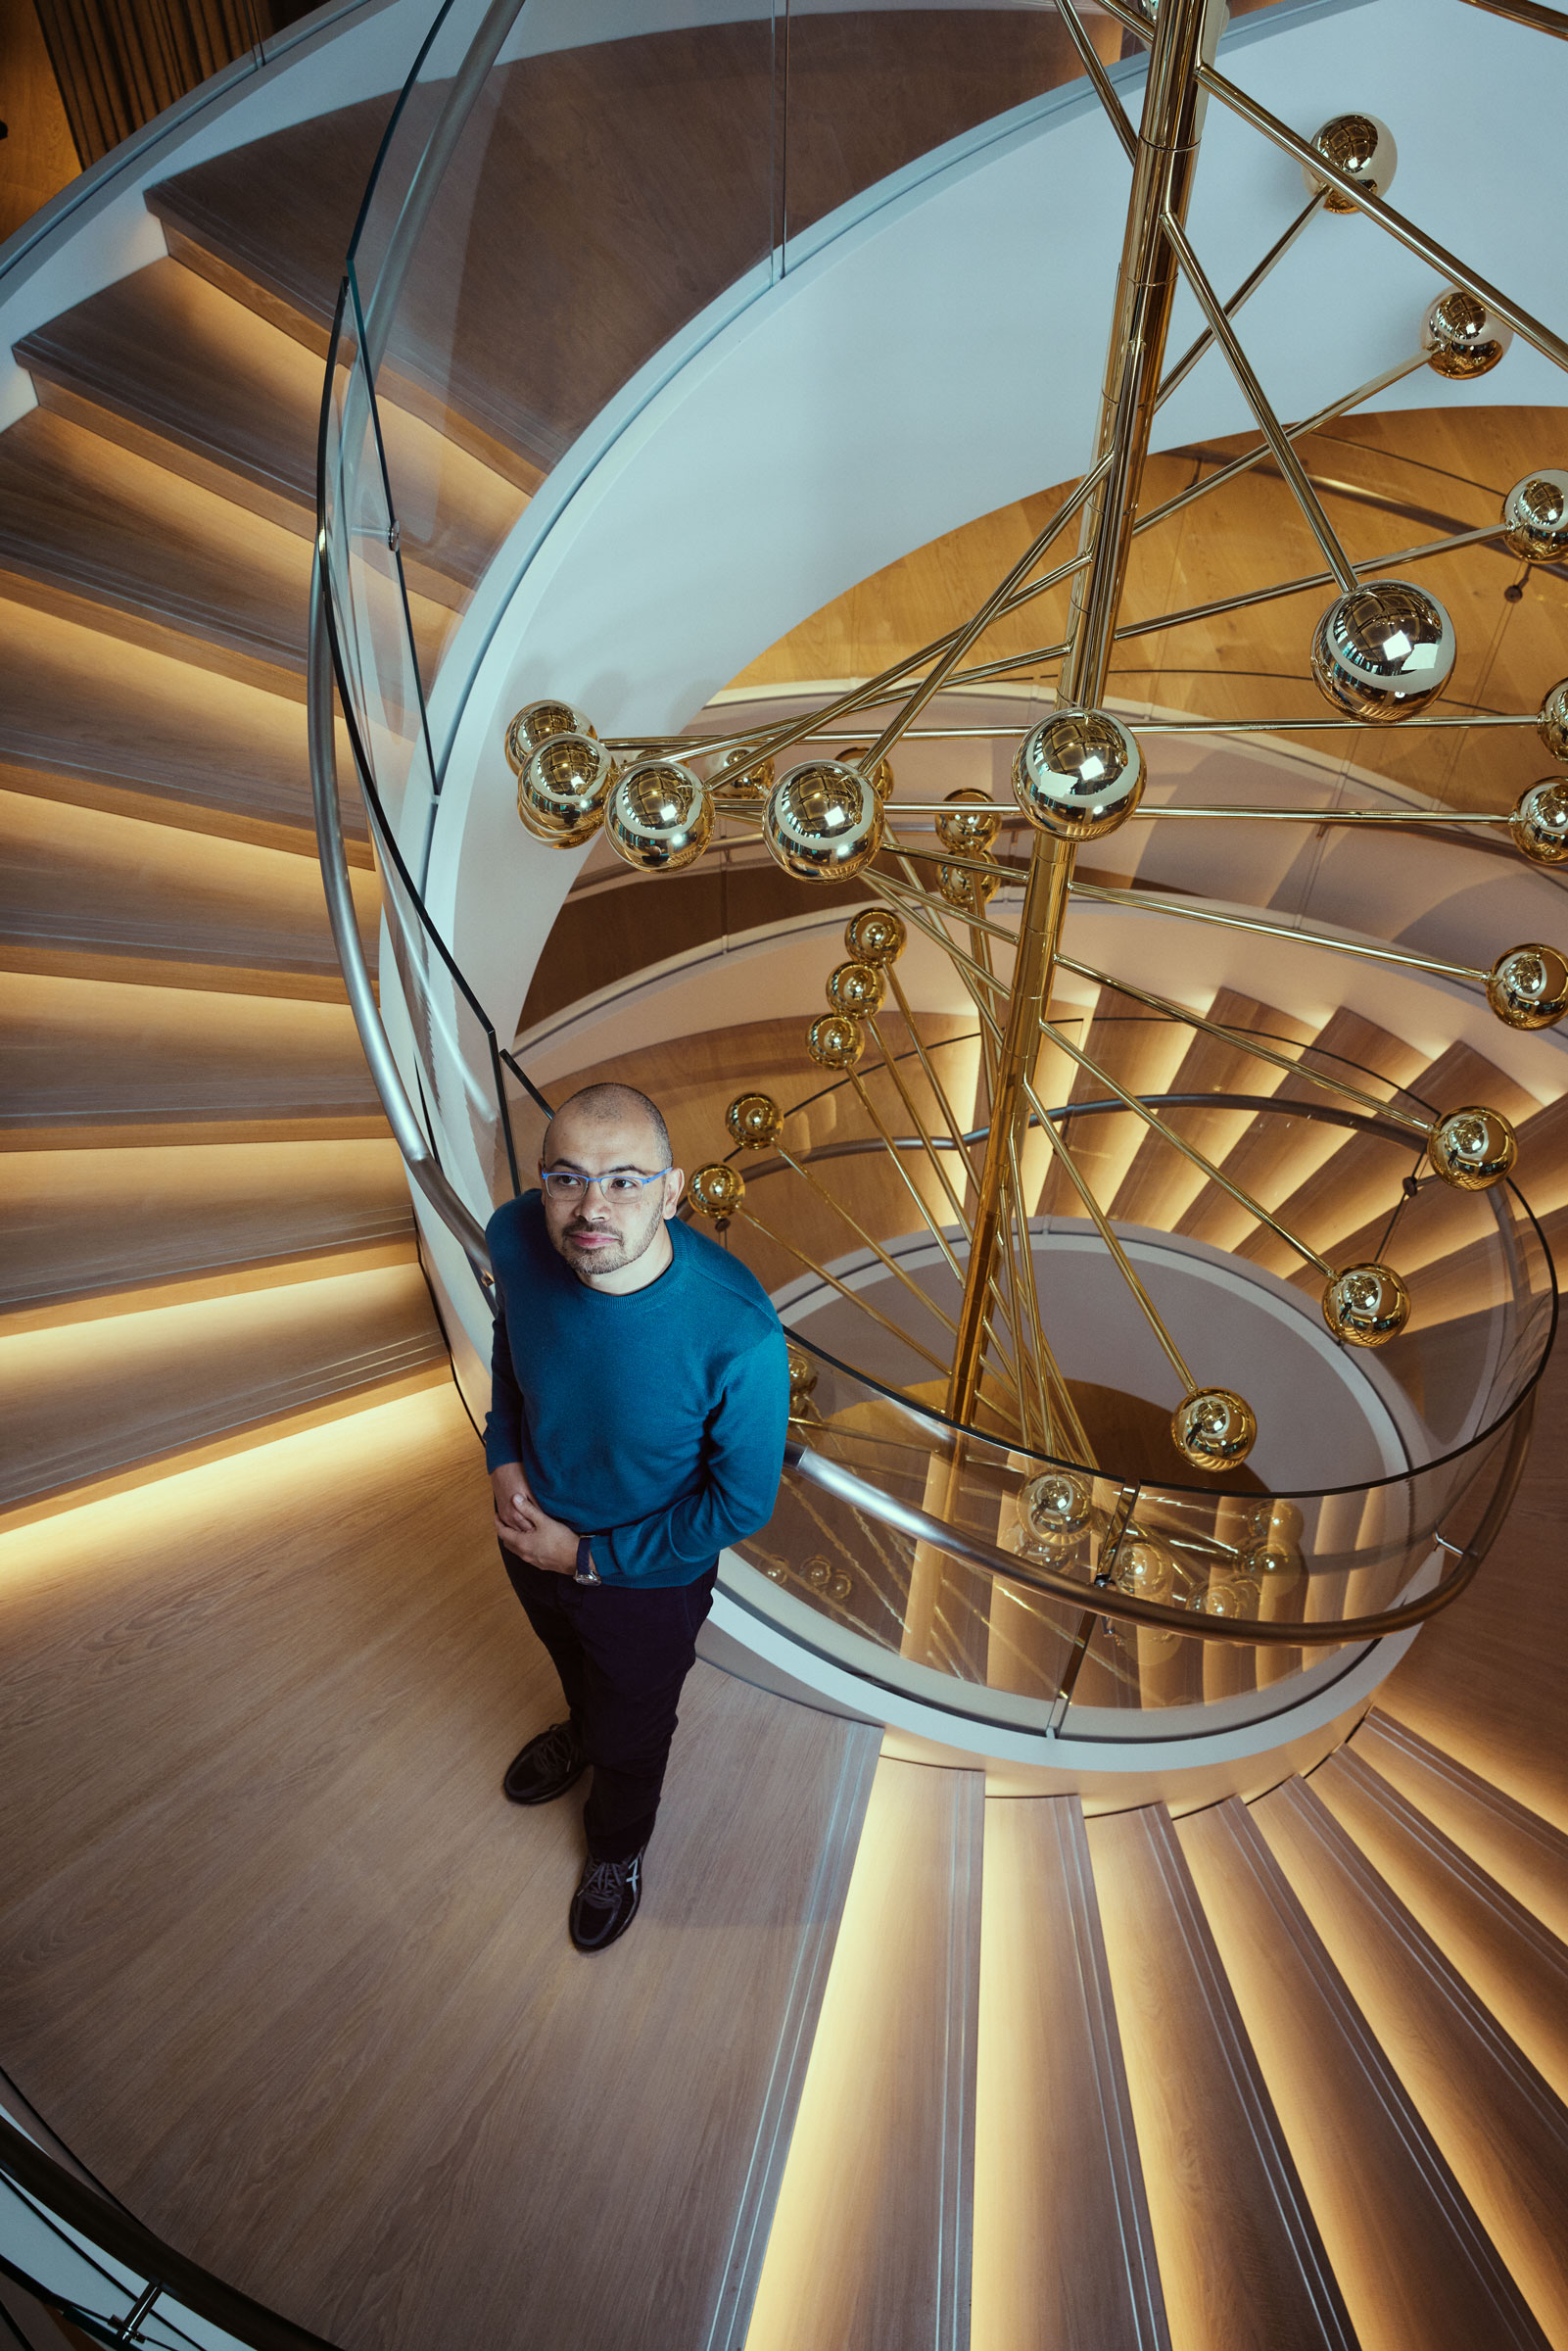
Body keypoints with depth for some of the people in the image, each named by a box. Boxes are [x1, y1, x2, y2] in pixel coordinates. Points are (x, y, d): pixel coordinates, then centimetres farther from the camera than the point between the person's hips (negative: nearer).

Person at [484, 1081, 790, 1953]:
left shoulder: (739, 1332, -39)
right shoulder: (516, 1237, -26)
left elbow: (742, 1504, -23)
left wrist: (591, 1556, -17)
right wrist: (505, 1457, -10)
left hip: (649, 1578, -3)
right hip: (533, 1529, 4)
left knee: (632, 1733, 27)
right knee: (570, 1661, 37)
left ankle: (619, 1847, 62)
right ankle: (582, 1731, 73)